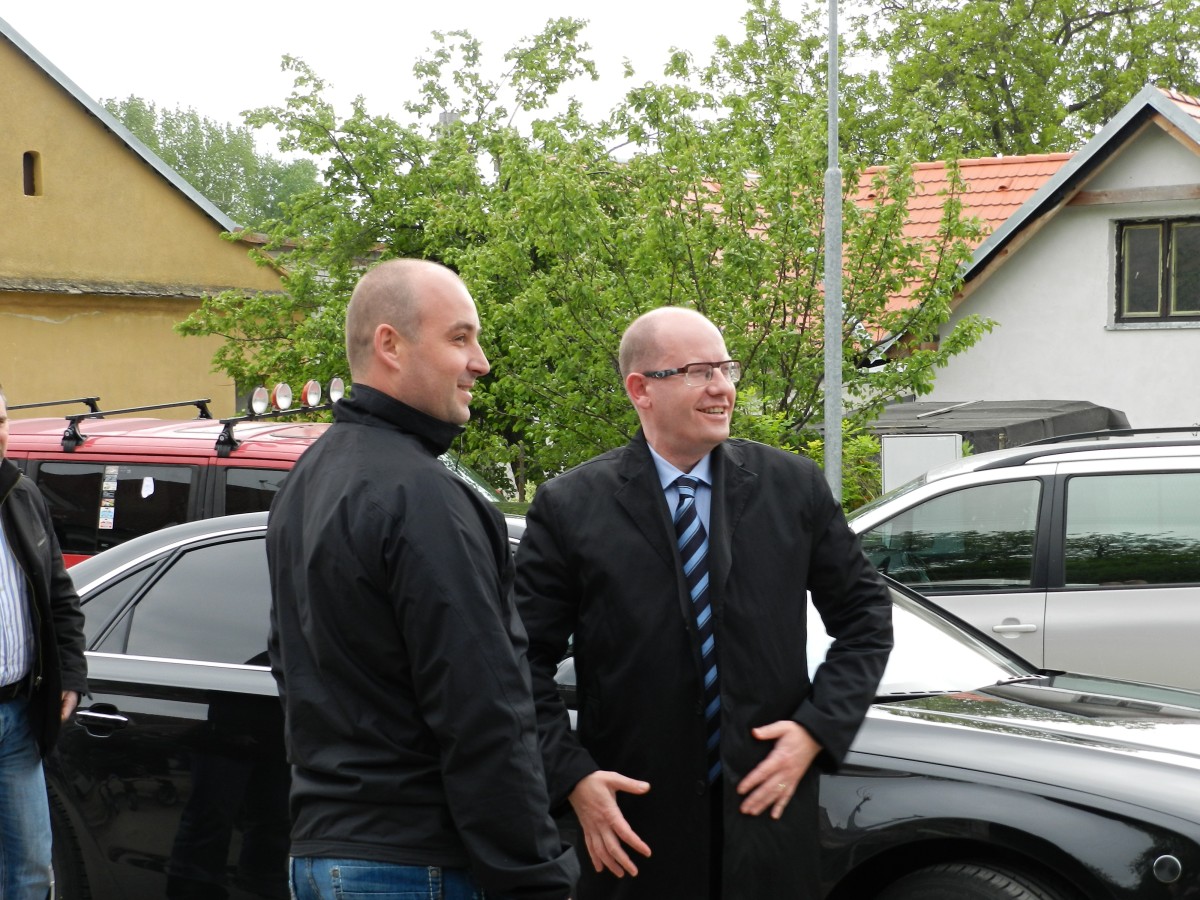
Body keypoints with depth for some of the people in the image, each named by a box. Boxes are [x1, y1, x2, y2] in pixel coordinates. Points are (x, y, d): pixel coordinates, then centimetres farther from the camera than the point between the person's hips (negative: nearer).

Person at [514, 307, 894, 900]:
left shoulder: (793, 487, 2)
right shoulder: (570, 507, -3)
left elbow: (864, 612, 8)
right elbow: (526, 661, -2)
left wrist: (817, 727, -4)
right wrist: (571, 776, -11)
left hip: (768, 808, 2)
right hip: (635, 826, -1)